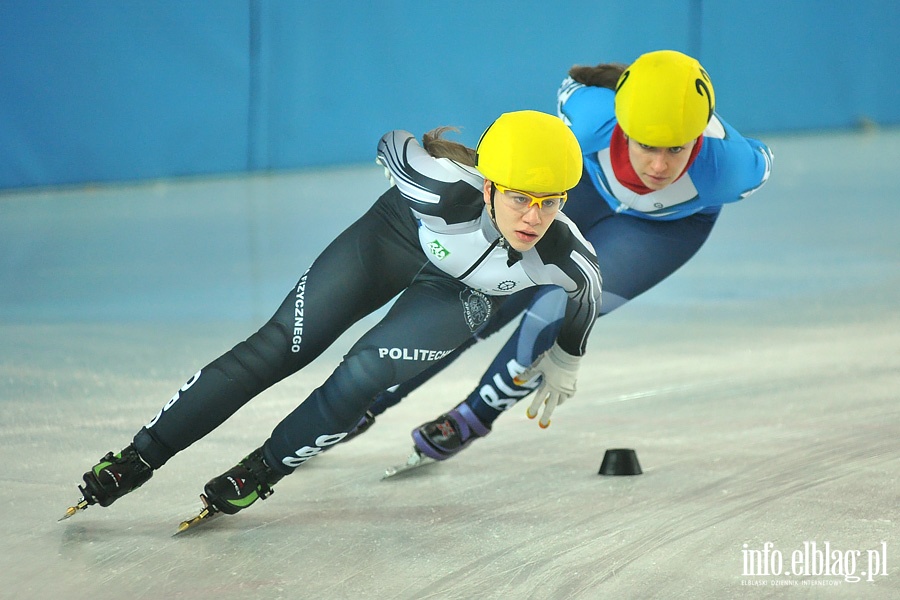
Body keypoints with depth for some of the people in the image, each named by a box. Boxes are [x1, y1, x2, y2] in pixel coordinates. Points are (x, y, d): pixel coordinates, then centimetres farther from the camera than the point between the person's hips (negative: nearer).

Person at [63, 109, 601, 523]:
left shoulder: (571, 265, -35)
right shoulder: (446, 189, -40)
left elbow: (581, 302, -9)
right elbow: (394, 146, -16)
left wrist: (561, 369, 9)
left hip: (464, 292, 1)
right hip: (398, 235, -1)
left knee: (364, 378, -20)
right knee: (281, 347, -8)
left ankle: (258, 475, 2)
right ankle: (136, 459, -3)